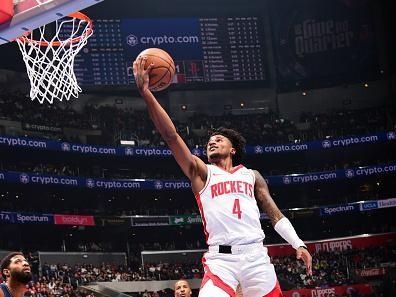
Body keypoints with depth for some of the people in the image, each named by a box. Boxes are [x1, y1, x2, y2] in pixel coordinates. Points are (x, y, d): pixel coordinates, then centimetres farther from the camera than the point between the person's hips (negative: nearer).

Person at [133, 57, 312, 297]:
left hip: (255, 254, 2)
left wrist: (298, 244, 4)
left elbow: (275, 214, 19)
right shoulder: (202, 172, 13)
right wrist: (145, 92, -8)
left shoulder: (252, 175, 20)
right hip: (220, 258, -2)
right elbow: (171, 136, 2)